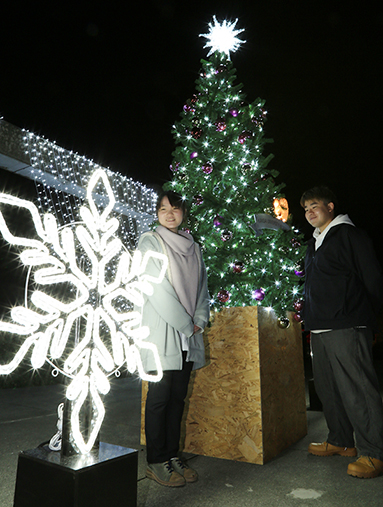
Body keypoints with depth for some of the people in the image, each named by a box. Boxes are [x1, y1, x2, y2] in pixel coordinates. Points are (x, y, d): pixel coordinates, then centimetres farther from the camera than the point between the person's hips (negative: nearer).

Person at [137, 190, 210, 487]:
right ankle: (156, 462, 14)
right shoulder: (150, 242, -3)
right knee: (160, 395, 0)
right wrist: (185, 324, -11)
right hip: (162, 331, -5)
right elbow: (158, 289, -12)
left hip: (189, 335, 6)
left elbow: (202, 287, 15)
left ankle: (173, 456, 23)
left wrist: (199, 322, 0)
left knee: (178, 396, 11)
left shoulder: (193, 247, 15)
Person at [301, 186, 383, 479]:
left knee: (357, 389, -5)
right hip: (320, 329, 9)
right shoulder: (314, 243, 21)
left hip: (346, 328, -9)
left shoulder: (349, 235, -5)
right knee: (327, 388, 15)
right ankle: (341, 442, 29)